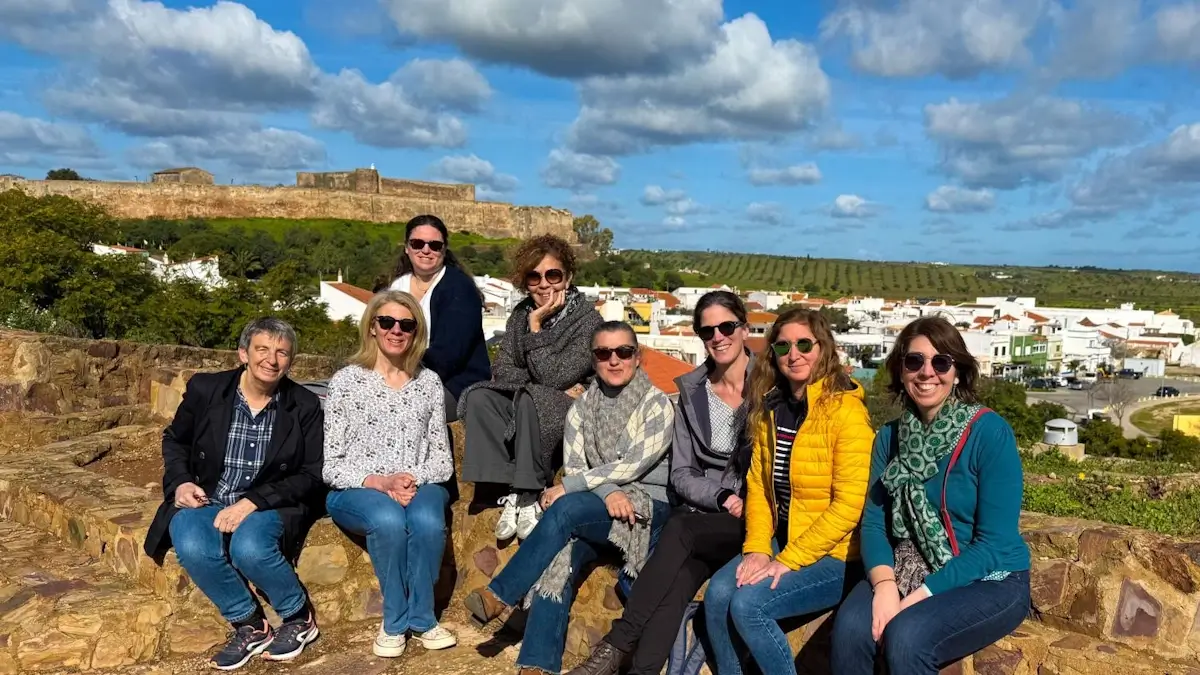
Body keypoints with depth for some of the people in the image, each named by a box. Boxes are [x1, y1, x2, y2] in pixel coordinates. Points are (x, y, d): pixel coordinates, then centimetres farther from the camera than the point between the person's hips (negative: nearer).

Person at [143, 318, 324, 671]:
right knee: (194, 549, -30)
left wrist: (254, 501, -19)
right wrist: (181, 482, -5)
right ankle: (248, 625, -4)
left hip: (268, 505, -2)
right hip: (204, 500, 2)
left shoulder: (305, 406, -5)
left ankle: (299, 617, -3)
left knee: (248, 548, -33)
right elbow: (175, 440, 15)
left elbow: (311, 476, -6)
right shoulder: (205, 389, -2)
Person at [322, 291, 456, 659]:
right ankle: (396, 619, -11)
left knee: (428, 521, -33)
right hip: (357, 491, -2)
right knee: (390, 520, -35)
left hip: (419, 486, 2)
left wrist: (413, 479, -14)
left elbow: (443, 459, 6)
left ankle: (419, 618, -9)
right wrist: (380, 482, -19)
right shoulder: (345, 380, -1)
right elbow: (331, 465, -4)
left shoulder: (429, 381, 8)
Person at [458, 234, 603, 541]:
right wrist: (557, 387, -16)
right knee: (479, 398, -23)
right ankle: (510, 492, -27)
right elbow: (502, 370, -1)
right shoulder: (521, 313, 5)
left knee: (531, 400, -35)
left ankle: (528, 498, -26)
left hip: (571, 412, -5)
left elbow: (554, 377, -17)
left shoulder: (588, 319, -11)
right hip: (524, 406, 5)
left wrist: (536, 326, -17)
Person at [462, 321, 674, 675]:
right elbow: (573, 467, 0)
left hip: (648, 508, -4)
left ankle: (499, 593, -20)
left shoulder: (657, 404, -4)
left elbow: (635, 463, -15)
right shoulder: (582, 408, 9)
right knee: (560, 557, -28)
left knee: (566, 509, -31)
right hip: (594, 510, 4)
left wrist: (568, 487, -17)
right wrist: (608, 492, -21)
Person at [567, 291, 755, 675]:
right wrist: (722, 498, -11)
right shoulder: (691, 393, 8)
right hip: (703, 517, 3)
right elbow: (681, 475, 7)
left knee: (679, 530, -32)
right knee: (679, 572, -30)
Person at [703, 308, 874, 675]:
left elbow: (849, 504, -19)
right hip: (781, 541, 6)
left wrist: (788, 561, -20)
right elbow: (758, 484, 6)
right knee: (717, 594, -16)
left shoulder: (845, 411, -16)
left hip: (833, 555, -6)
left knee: (748, 604, -23)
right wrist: (757, 548, -9)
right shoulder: (769, 409, 6)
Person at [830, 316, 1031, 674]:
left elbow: (994, 544, -16)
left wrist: (922, 594, -22)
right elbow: (874, 520, 0)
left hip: (990, 580, -3)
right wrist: (884, 583, -20)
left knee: (907, 636, -30)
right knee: (850, 626, -24)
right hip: (909, 571, 4)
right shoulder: (890, 436, 2)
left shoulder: (991, 433, -13)